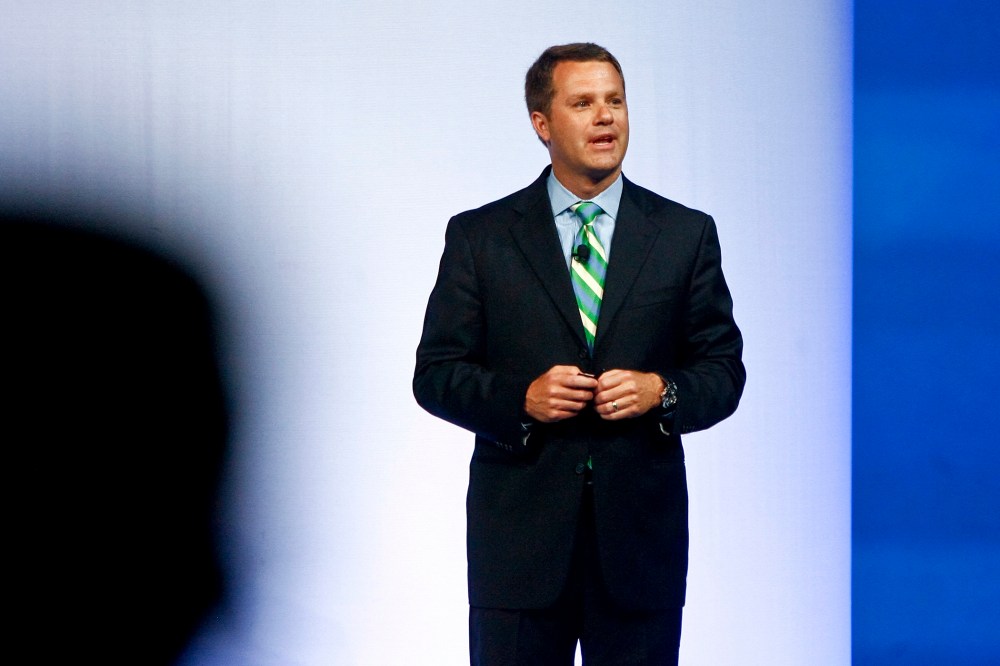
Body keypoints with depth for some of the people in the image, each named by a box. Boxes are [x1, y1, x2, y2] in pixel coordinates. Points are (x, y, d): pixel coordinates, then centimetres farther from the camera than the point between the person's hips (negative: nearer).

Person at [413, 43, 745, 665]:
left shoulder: (687, 234, 7)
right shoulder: (479, 236, 4)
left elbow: (723, 369, 8)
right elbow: (436, 374, 4)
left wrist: (661, 391, -12)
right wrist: (520, 398, -14)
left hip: (641, 529, 1)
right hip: (519, 534, -1)